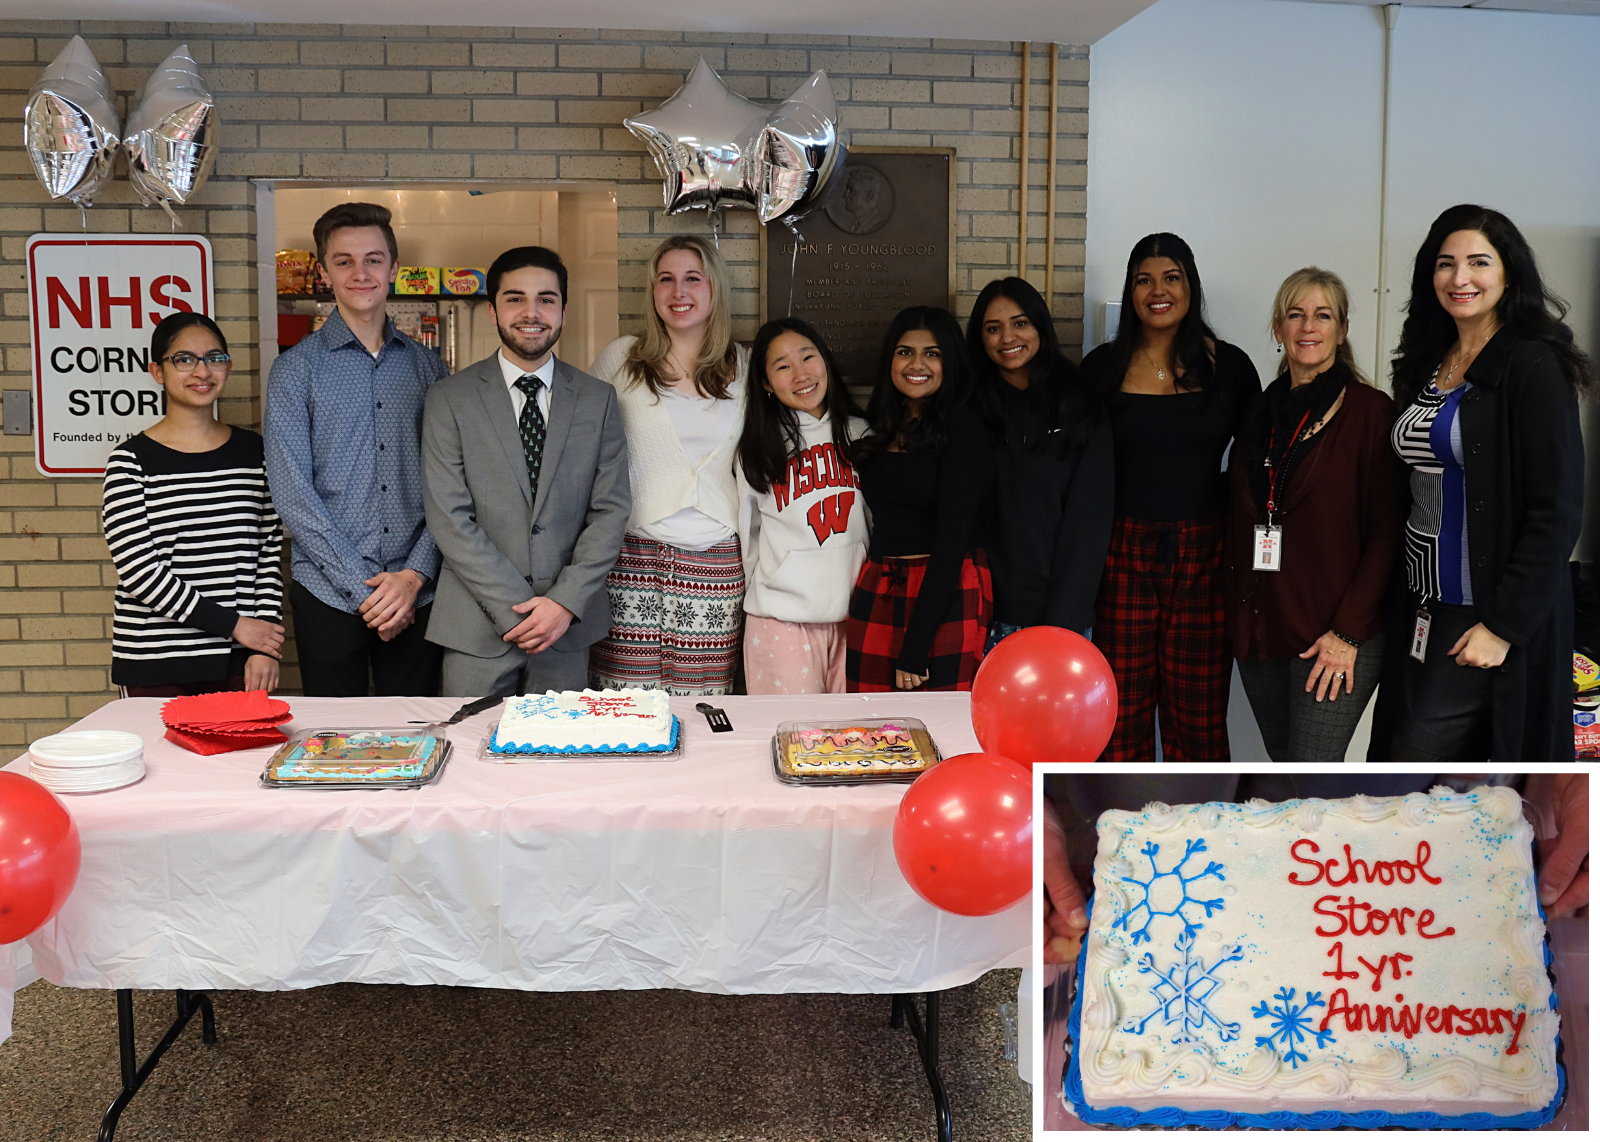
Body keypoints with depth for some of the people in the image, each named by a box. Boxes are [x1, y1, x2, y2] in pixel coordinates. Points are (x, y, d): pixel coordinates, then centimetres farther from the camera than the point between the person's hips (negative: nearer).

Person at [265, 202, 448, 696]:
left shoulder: (428, 367, 9)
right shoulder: (297, 368, 1)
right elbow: (292, 494, -6)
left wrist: (415, 575, -8)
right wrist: (364, 585, -11)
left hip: (417, 595, 2)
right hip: (329, 595, -2)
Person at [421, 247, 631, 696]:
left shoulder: (598, 399, 7)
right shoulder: (449, 398, 0)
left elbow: (611, 509, 2)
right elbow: (449, 518, -6)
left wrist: (566, 601, -10)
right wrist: (517, 609, -13)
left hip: (569, 626, 2)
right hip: (477, 631, -1)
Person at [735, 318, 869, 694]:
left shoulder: (859, 433, 9)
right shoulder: (758, 445, 2)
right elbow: (747, 530, 10)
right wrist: (767, 589, 9)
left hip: (853, 612, 3)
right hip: (783, 617, -2)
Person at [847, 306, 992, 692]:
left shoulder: (962, 428, -6)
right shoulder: (883, 427, 15)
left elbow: (953, 538, -12)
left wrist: (915, 648, -16)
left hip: (945, 597, -6)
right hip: (876, 593, 6)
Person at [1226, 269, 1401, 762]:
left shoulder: (1369, 409, -4)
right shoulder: (1260, 411, 12)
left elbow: (1387, 532, -9)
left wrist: (1348, 632, -15)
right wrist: (1238, 617, 9)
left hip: (1335, 636, -5)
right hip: (1259, 627, 6)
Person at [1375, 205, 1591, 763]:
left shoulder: (1535, 368, -11)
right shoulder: (1426, 366, 11)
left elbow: (1557, 514, -15)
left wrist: (1503, 625, -19)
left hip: (1492, 614, -7)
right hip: (1422, 609, 7)